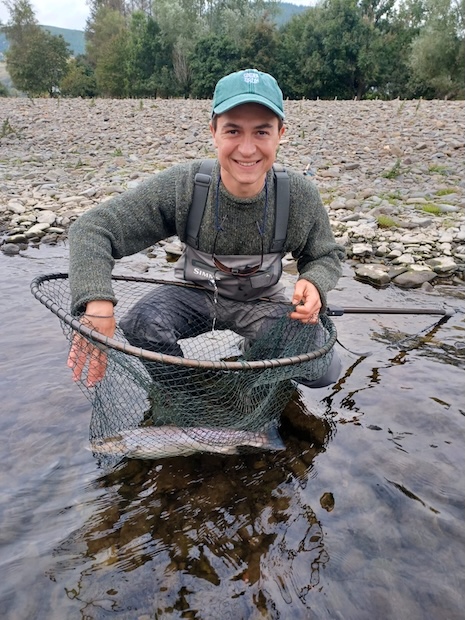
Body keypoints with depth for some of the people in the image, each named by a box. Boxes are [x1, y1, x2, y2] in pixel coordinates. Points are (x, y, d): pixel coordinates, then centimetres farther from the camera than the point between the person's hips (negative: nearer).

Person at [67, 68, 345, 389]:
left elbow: (327, 255, -3)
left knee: (324, 370, -18)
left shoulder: (300, 195, -20)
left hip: (262, 301, 2)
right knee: (141, 326, -32)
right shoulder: (180, 187, -26)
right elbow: (92, 229, -26)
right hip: (197, 293, -1)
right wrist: (97, 303, -44)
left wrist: (313, 283, -28)